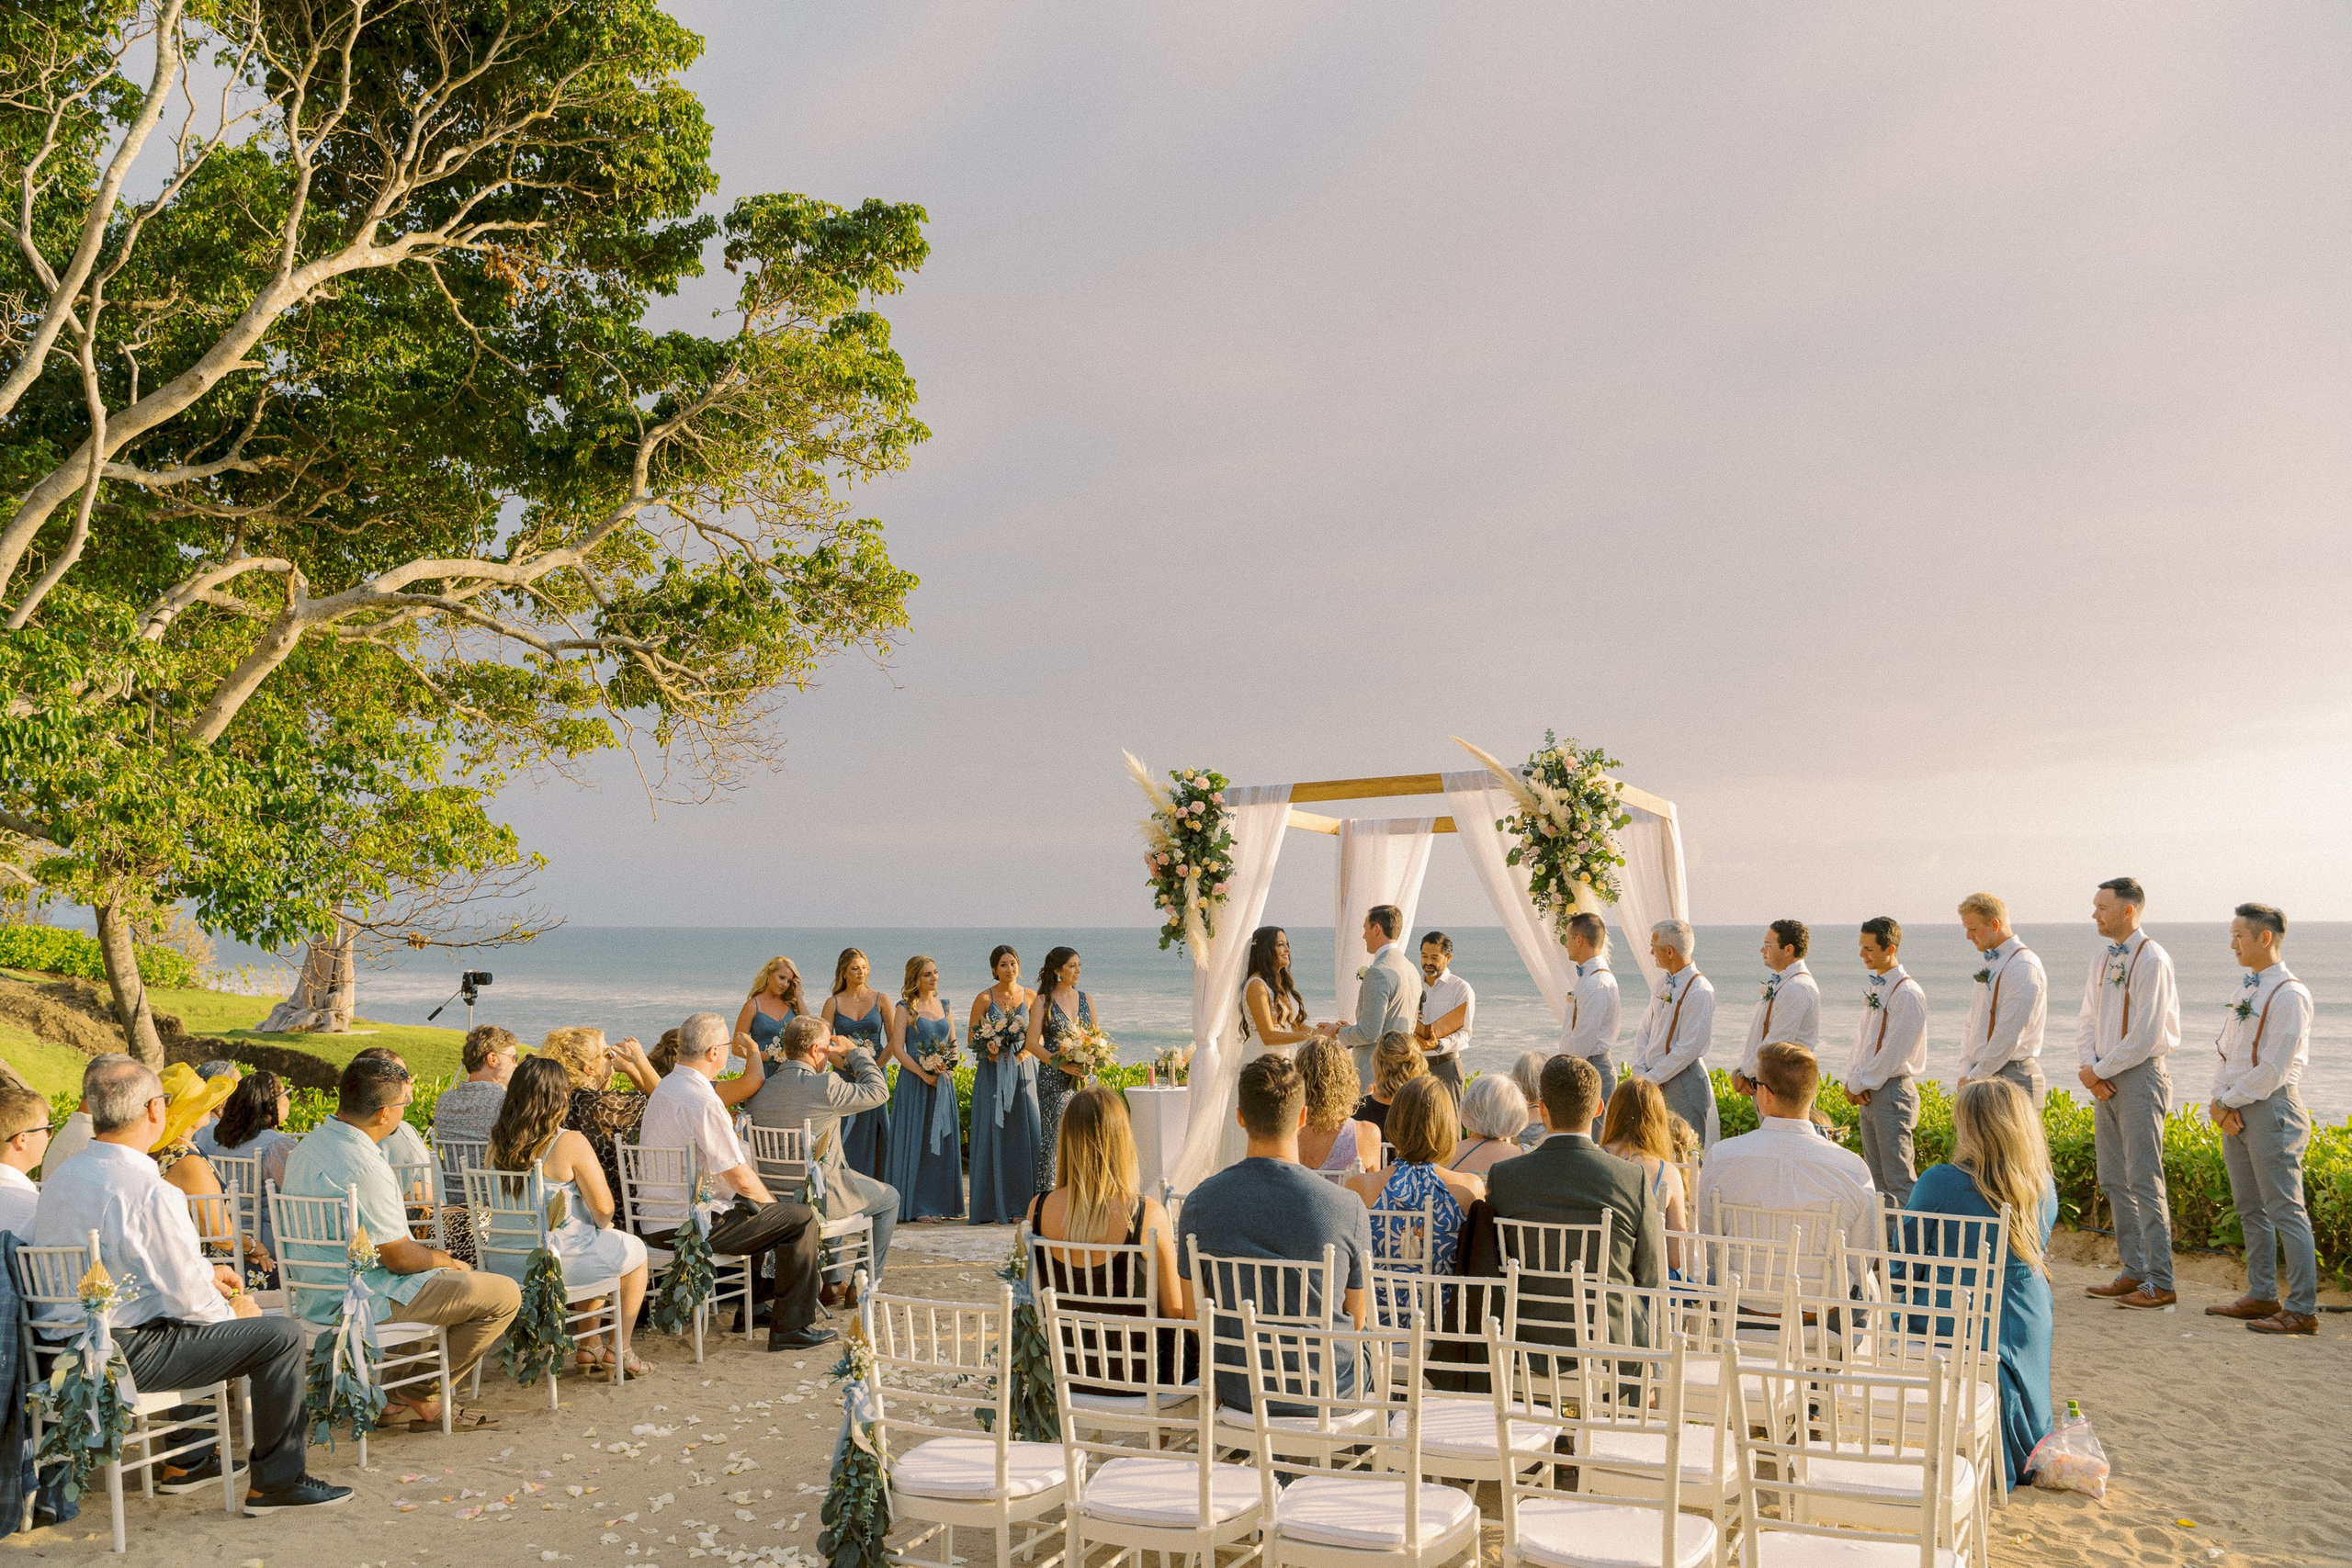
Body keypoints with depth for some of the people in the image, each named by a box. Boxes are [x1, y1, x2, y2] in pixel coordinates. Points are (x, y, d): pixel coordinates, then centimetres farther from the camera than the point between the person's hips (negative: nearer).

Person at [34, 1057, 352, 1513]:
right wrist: (232, 1312, 3)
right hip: (125, 1354, -10)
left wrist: (207, 1272, 19)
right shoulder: (151, 1193, -23)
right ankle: (276, 1483, 3)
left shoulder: (60, 1177, 6)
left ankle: (187, 1461, 39)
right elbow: (188, 1299, -19)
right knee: (284, 1335, -5)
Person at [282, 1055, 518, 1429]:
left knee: (453, 1277, 30)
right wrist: (447, 1260, 0)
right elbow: (400, 1258, -20)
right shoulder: (363, 1167, -26)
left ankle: (397, 1397, 21)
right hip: (361, 1299, -11)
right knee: (504, 1295, -9)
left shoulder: (309, 1144, 6)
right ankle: (422, 1398, 4)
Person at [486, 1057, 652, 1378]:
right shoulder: (570, 1143, -19)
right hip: (556, 1260, -7)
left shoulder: (497, 1142, -1)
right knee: (634, 1251, 23)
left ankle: (590, 1345, 39)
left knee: (603, 1246, 34)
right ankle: (620, 1352, 27)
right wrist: (603, 1225, 8)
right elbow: (603, 1208, -18)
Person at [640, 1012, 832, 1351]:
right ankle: (791, 1327, -1)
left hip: (654, 1225, 10)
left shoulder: (664, 1088, 10)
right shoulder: (702, 1100, -21)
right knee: (801, 1218, -6)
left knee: (752, 1206, 34)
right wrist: (772, 1204, -2)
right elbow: (740, 1178, -20)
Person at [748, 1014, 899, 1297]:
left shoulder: (761, 1090, 0)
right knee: (889, 1198, 18)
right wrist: (855, 1051, 2)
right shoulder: (824, 1085, -22)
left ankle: (833, 1282, 38)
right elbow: (878, 1091, -10)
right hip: (817, 1198, -7)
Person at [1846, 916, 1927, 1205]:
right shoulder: (1873, 989, 13)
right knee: (1877, 1177, 14)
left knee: (1899, 1180, -7)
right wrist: (1853, 1079, 2)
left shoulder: (1907, 994, -15)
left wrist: (1860, 1084, -11)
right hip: (1867, 1092, 9)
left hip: (1891, 1091, -9)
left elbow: (1894, 1051, -18)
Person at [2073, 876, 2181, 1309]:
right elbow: (2087, 1024, 15)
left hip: (2140, 1076, -8)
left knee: (2144, 1182, -7)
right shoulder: (2101, 962, 14)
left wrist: (2100, 1070, -10)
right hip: (2105, 1080, 8)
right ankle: (2134, 1271, 19)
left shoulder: (2152, 960, -12)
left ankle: (2160, 1282, -2)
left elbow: (2147, 1035, -16)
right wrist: (2088, 1068, -2)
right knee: (2113, 1180, 11)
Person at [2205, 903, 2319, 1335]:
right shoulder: (2246, 992, 16)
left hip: (2270, 1107, -9)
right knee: (2251, 1209, 13)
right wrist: (2219, 1102, 1)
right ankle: (2262, 1296, 21)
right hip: (2234, 1111, 9)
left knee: (2285, 1211, -6)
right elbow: (2226, 1053, 16)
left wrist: (2229, 1102, -10)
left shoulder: (2289, 994, -12)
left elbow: (2274, 1068, -16)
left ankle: (2302, 1309, -3)